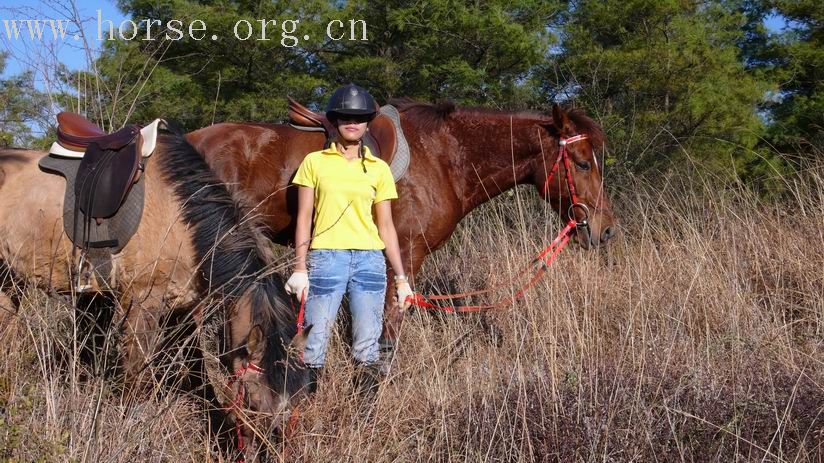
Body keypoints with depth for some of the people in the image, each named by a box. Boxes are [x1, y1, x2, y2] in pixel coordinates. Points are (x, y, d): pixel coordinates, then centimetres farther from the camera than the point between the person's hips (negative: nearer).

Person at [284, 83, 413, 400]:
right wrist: (300, 268, -4)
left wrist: (401, 278, 7)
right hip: (326, 257, -2)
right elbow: (304, 218, 5)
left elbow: (386, 227, 11)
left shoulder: (379, 169, 11)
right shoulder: (314, 162, 7)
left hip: (369, 259, 2)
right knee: (315, 343, -2)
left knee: (367, 345, 3)